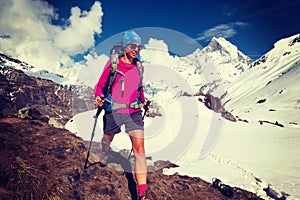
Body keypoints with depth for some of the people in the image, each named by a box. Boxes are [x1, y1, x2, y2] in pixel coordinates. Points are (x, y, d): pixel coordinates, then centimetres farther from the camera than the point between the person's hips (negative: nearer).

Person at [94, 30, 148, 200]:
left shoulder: (139, 67, 7)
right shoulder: (113, 64, -5)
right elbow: (100, 85, -3)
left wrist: (144, 102, 13)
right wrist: (99, 98, -22)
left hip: (134, 113, 2)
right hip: (113, 111, -1)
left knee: (140, 150, -12)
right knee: (107, 140, 22)